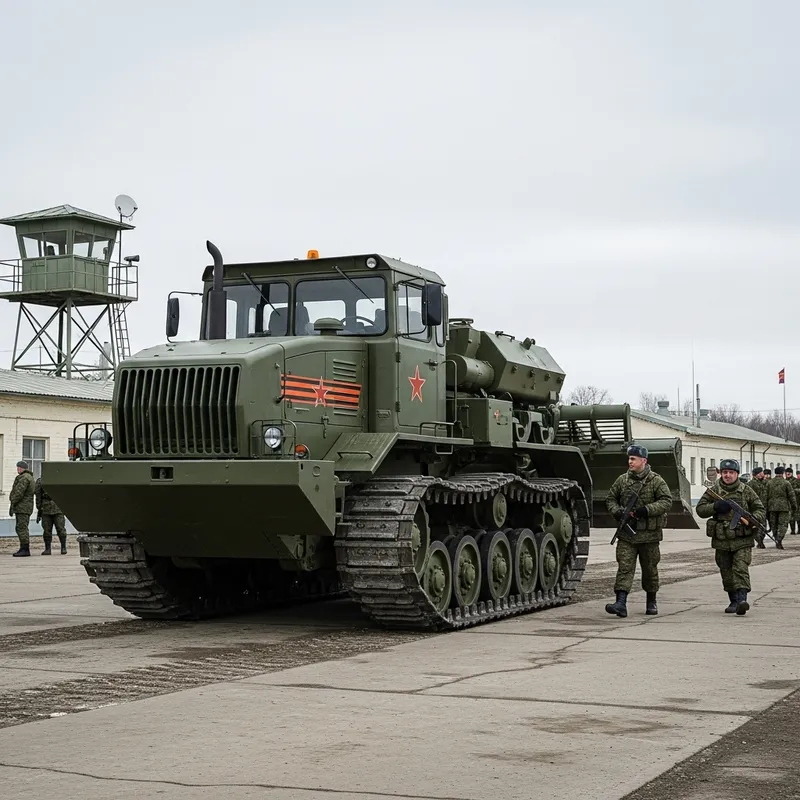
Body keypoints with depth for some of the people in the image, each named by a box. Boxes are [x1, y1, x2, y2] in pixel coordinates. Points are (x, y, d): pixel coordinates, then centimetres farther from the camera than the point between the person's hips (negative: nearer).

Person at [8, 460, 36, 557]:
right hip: (24, 507, 11)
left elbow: (19, 493, -18)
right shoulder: (29, 477, 21)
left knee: (22, 528, -12)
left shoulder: (24, 478, -12)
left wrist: (12, 504, -14)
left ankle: (25, 549, -14)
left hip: (22, 507, -11)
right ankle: (24, 549, 14)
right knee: (21, 528, 12)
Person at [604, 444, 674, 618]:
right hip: (626, 533, 2)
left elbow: (666, 501, -10)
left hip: (649, 534, -2)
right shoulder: (622, 480, 8)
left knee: (650, 569, 10)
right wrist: (617, 512, -4)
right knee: (625, 567, -9)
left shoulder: (656, 481, -3)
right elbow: (610, 499, 17)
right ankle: (621, 603, -17)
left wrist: (646, 510, -21)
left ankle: (651, 602, 27)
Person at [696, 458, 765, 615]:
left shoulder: (747, 491, 4)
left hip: (742, 539, -2)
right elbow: (700, 509, 2)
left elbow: (761, 510, 6)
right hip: (721, 540, 2)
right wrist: (715, 506, -15)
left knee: (741, 569, -16)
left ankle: (742, 599, -23)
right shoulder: (713, 491, 6)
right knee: (726, 573, 9)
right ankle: (733, 601, 22)